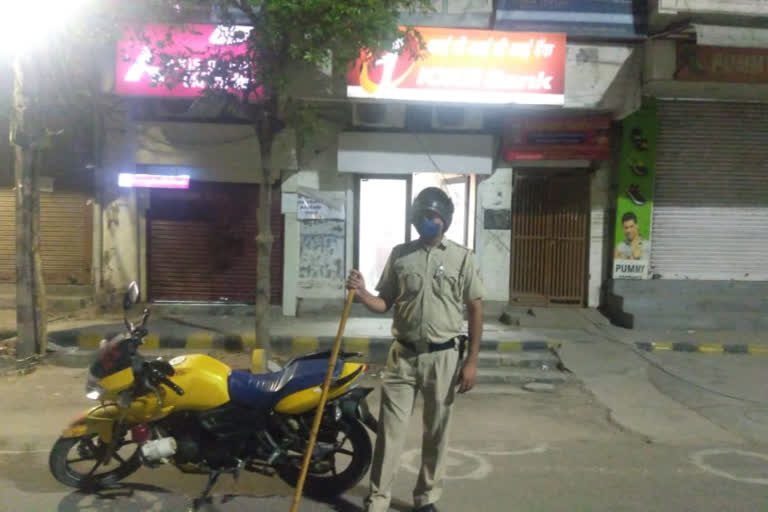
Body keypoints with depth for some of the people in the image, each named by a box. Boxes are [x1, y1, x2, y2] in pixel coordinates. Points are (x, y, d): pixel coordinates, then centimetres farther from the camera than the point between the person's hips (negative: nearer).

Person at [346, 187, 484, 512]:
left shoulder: (462, 258, -3)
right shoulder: (399, 255, 3)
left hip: (443, 357, -1)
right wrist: (361, 293, -15)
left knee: (436, 432, 11)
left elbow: (475, 310, -1)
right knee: (390, 430, 2)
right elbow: (385, 303, 7)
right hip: (403, 355, 1)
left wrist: (471, 361, -5)